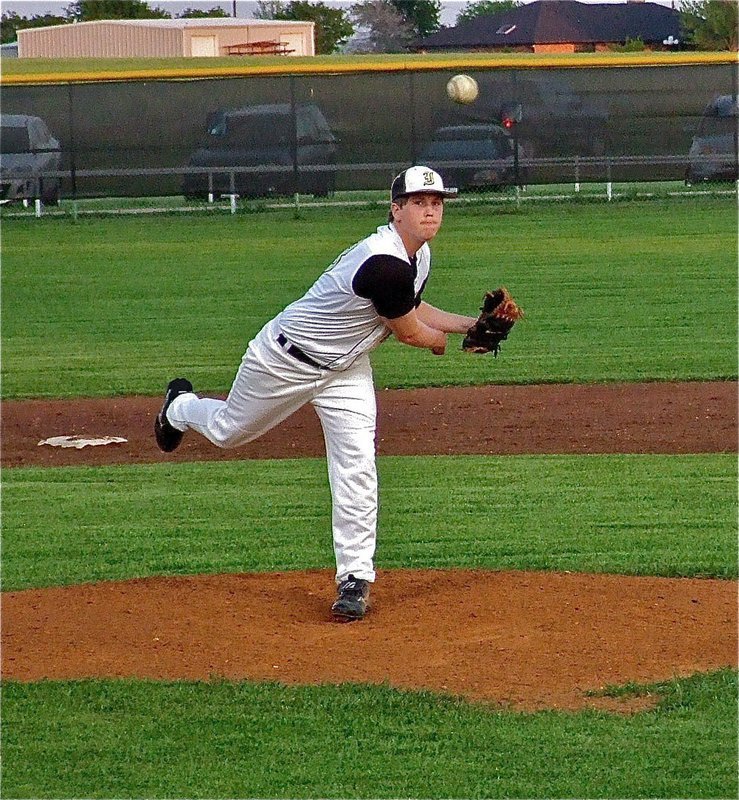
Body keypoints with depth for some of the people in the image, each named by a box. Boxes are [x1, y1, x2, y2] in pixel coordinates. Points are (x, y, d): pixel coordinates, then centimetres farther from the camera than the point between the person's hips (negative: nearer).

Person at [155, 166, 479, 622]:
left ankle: (355, 580, 0)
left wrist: (473, 324, 0)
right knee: (228, 431, 19)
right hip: (286, 360, -7)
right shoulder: (384, 263, -36)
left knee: (357, 472, -7)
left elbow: (411, 309, 11)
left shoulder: (419, 255, -6)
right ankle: (181, 407, 54)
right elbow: (409, 333, -23)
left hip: (346, 370, 7)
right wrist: (440, 339, -1)